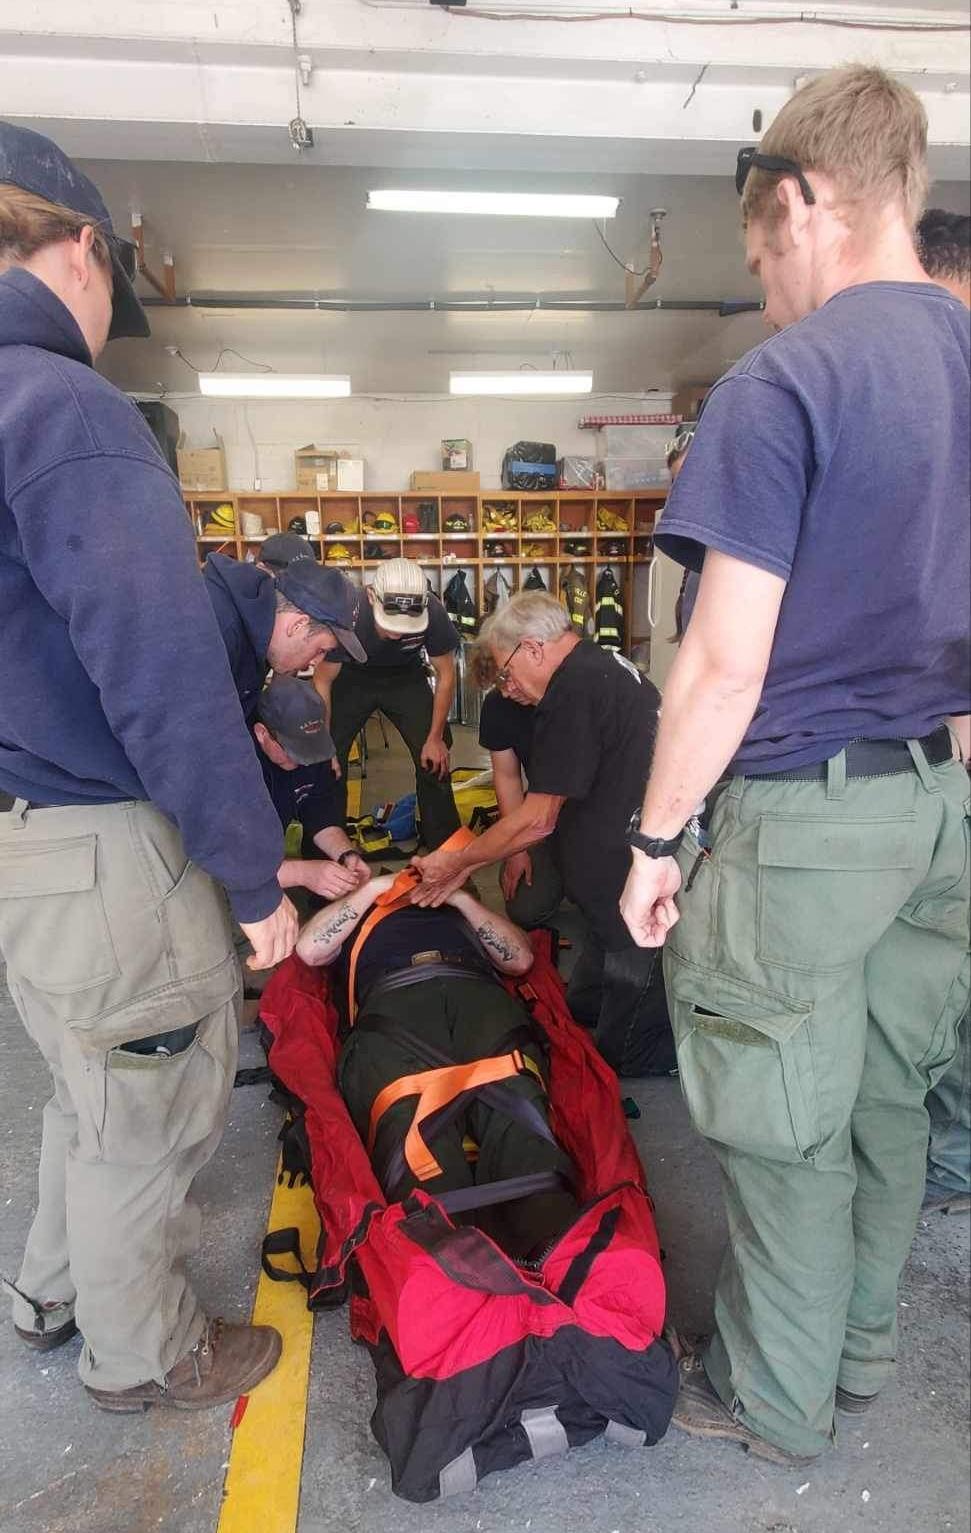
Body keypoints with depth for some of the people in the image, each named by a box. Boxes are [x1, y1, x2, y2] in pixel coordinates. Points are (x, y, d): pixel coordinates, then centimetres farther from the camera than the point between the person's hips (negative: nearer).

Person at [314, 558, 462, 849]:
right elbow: (323, 681, -19)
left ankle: (445, 846, 8)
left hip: (406, 678, 1)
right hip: (352, 678, -1)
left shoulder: (433, 613, -32)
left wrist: (436, 737, -10)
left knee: (434, 758, -9)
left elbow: (445, 675, -13)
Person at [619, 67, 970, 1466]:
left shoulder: (782, 384, -13)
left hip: (800, 812, -8)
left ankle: (776, 1404, 32)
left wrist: (656, 840, -7)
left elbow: (725, 665, -18)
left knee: (786, 1132, 9)